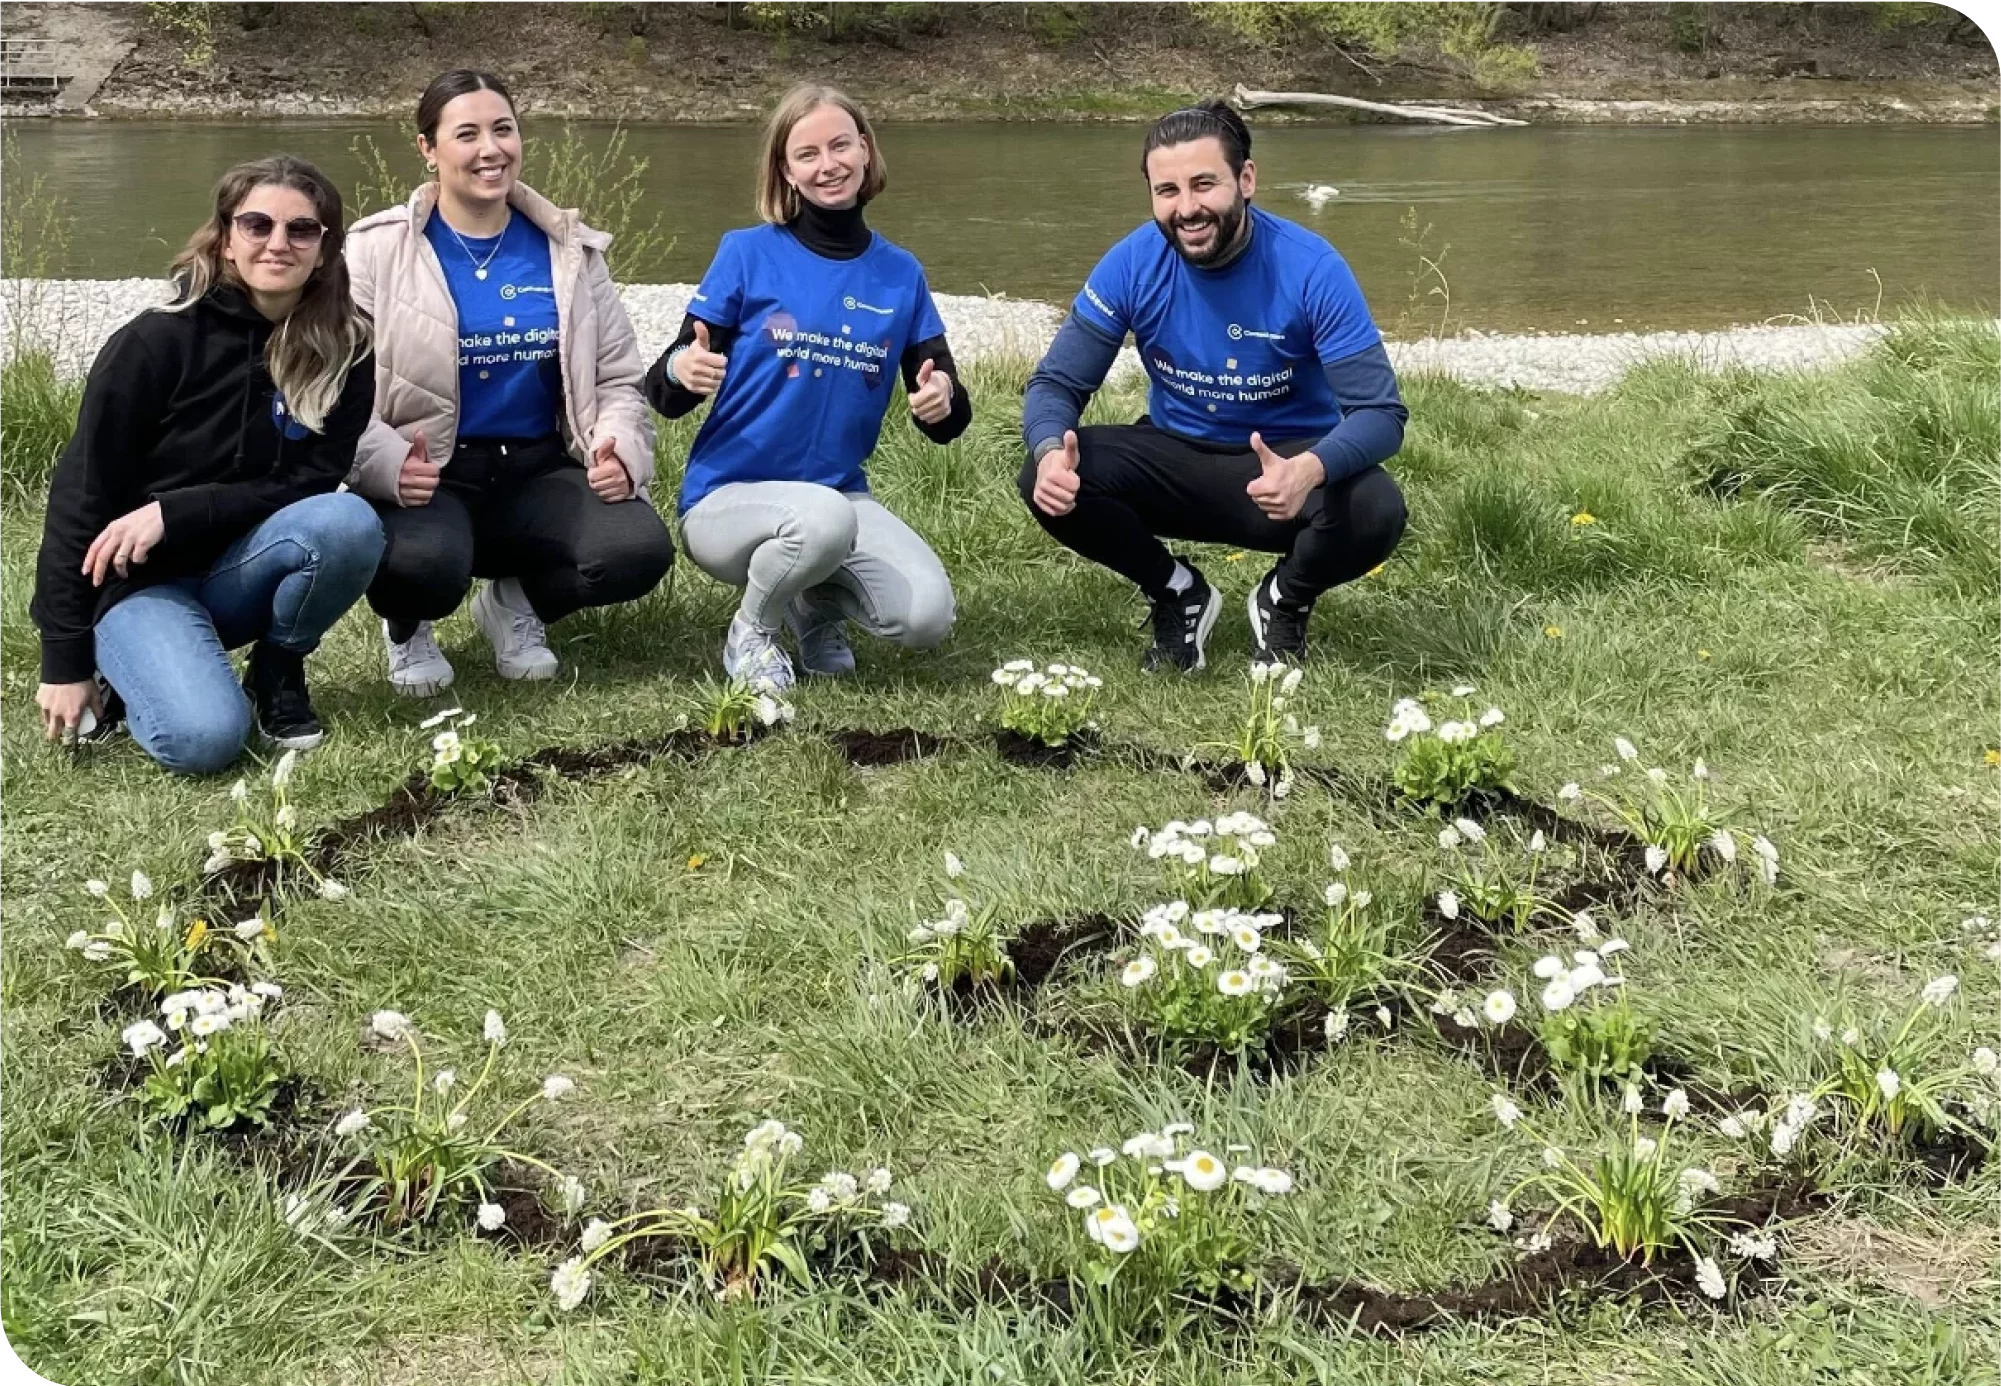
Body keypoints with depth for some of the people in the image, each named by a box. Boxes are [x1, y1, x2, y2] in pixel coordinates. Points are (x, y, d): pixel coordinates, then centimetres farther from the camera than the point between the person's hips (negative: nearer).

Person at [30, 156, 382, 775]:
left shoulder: (343, 353, -5)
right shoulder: (159, 340, -14)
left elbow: (312, 484, -7)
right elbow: (80, 494, -12)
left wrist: (174, 513, -21)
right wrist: (65, 659, -12)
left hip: (240, 571, 3)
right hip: (138, 581, -3)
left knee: (349, 522, -28)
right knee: (205, 737, -29)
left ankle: (278, 670, -2)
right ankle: (121, 673, 5)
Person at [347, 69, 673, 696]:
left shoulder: (570, 248, 9)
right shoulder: (378, 249, -1)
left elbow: (618, 378, 11)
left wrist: (623, 451, -11)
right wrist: (387, 464, -28)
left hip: (540, 469, 3)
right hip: (428, 477, -3)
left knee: (639, 550, -26)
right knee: (420, 566, -37)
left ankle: (518, 601, 9)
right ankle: (407, 627, 5)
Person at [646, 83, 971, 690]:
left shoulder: (901, 274, 3)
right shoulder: (748, 253, -6)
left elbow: (944, 419, 5)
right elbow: (665, 397, -5)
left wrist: (943, 401, -19)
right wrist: (680, 371, -29)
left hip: (841, 497, 3)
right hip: (727, 498, -3)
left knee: (927, 618, -21)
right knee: (826, 519, -37)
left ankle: (818, 603, 14)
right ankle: (751, 630, -3)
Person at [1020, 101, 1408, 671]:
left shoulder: (1311, 268, -20)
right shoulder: (1132, 264, -13)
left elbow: (1380, 411, -23)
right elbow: (1056, 383, -9)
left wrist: (1310, 470, -46)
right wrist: (1051, 451, -34)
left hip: (1287, 463, -2)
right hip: (1175, 459, 2)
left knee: (1376, 510, -34)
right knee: (1049, 481, -25)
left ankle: (1285, 600, 2)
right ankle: (1177, 593, 3)